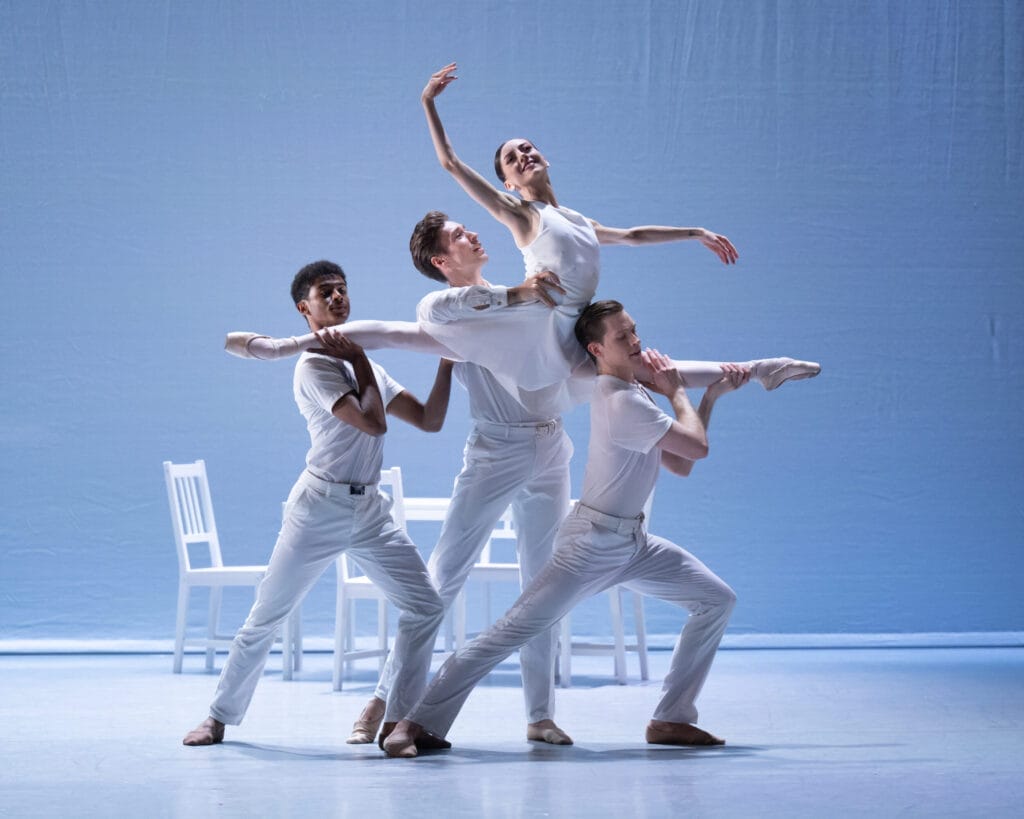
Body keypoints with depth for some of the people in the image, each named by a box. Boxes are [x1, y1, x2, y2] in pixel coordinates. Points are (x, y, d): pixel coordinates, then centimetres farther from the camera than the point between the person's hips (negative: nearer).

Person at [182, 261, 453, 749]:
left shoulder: (369, 371, 14)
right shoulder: (314, 367, -10)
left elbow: (430, 420, 11)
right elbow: (372, 423, -21)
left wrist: (446, 360, 6)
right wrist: (359, 357, -14)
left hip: (371, 512, 7)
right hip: (319, 510, -6)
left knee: (425, 607, -4)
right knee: (266, 618, 0)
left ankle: (401, 718, 3)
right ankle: (220, 716, 14)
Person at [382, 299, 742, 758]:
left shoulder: (633, 394, 11)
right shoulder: (622, 402, -21)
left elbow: (681, 464, 15)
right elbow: (697, 447, -17)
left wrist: (713, 394, 13)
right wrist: (677, 392, -2)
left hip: (632, 544, 10)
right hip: (593, 543, -10)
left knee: (717, 600, 8)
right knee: (513, 630, -16)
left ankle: (672, 719, 9)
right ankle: (418, 724, -15)